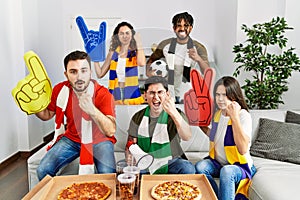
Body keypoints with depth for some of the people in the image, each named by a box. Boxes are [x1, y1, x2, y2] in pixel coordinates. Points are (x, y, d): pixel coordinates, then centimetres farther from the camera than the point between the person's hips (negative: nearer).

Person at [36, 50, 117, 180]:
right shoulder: (60, 90, -10)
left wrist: (92, 110, -50)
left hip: (98, 140, -3)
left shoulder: (103, 95, -24)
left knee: (108, 175, -25)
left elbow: (111, 131, -34)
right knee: (43, 171, -10)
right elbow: (47, 115, 8)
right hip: (72, 138, 4)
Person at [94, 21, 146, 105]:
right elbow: (100, 74, 8)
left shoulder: (135, 52, 1)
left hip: (132, 95, -2)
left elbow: (142, 63, -23)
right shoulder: (113, 53, 8)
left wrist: (139, 43, -12)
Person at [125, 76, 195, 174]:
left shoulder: (176, 114, -8)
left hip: (170, 161, -1)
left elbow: (187, 137, -29)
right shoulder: (138, 118, 3)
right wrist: (129, 156, -15)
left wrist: (174, 113, -47)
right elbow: (131, 144, 10)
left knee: (188, 169, -29)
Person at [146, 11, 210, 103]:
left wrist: (198, 59, -35)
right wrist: (148, 71, -7)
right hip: (168, 94, 1)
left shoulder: (198, 48, -5)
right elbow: (151, 59, 15)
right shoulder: (165, 45, 1)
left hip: (188, 96, -1)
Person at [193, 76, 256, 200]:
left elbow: (243, 149, -28)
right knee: (200, 166, -24)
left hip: (240, 165, -6)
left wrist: (234, 117, -30)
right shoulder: (217, 113, 6)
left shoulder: (243, 115, -15)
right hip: (218, 163, 6)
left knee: (226, 171, -38)